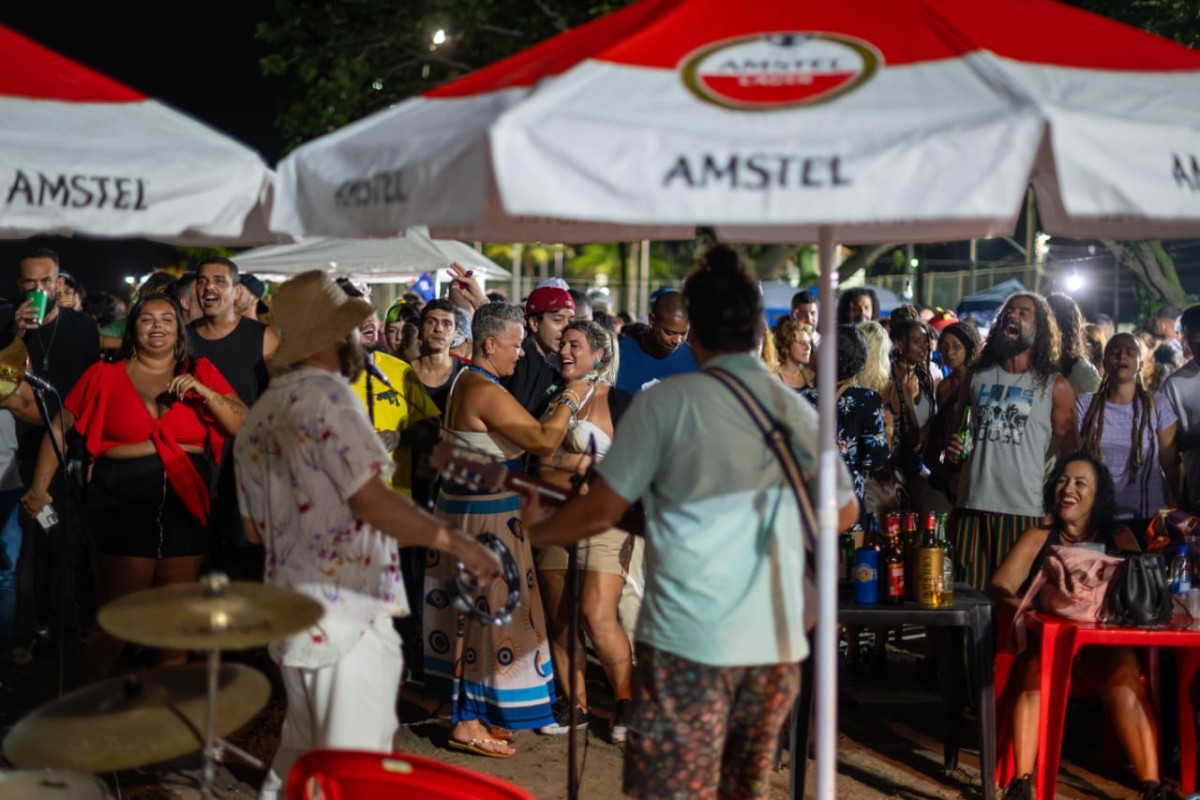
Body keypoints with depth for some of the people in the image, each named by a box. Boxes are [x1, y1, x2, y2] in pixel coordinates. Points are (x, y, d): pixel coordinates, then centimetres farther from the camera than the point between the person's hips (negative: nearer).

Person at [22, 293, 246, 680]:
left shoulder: (201, 371, 7)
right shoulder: (105, 375, 5)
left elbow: (243, 427, 0)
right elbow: (60, 427, 9)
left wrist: (203, 392, -14)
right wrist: (39, 486, 2)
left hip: (185, 503, 2)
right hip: (122, 505, -2)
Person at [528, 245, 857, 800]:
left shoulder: (667, 401, -7)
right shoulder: (799, 410, 7)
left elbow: (601, 512, -4)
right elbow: (842, 512, 19)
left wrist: (532, 532, 14)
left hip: (689, 636, -5)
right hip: (777, 638, 5)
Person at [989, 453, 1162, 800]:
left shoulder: (1119, 537, 13)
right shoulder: (1038, 537, 9)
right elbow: (999, 588, -2)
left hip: (1103, 642, 1)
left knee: (1125, 685, -31)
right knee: (1034, 683, -33)